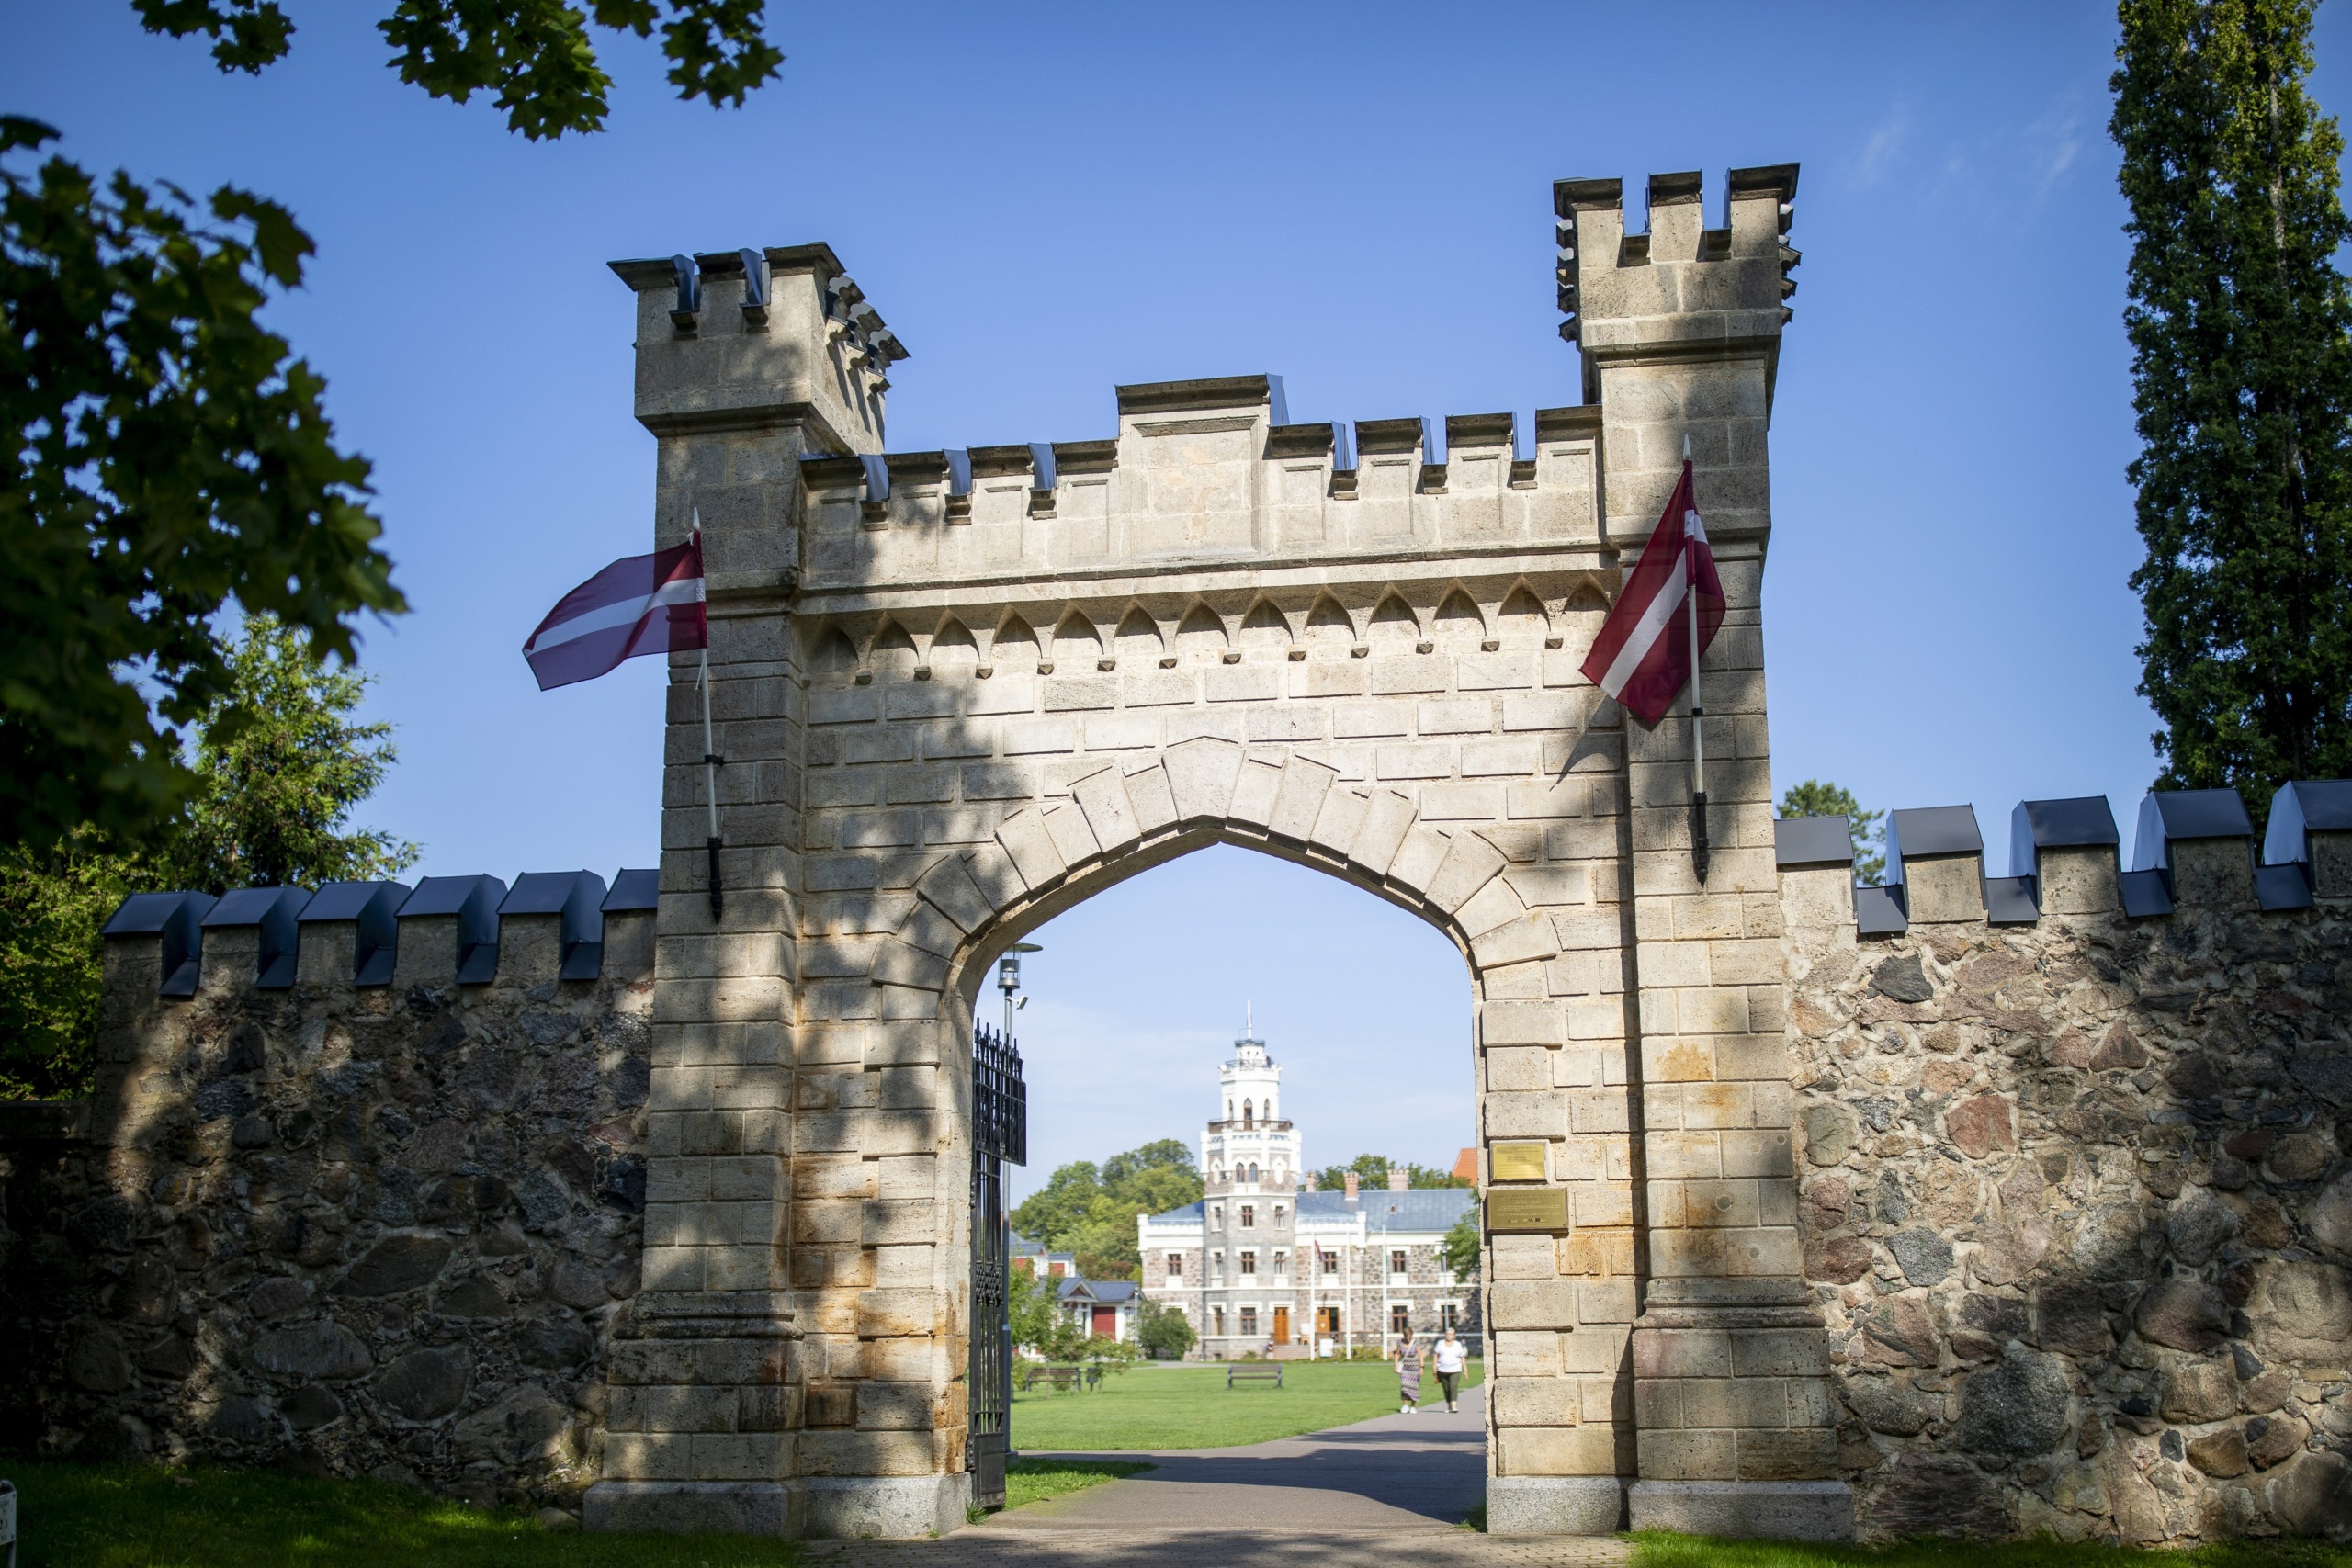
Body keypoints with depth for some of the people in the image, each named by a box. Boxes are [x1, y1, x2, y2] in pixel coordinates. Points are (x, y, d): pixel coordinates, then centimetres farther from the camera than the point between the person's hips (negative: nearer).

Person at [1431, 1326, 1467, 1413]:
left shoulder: (1458, 1345, 6)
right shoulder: (1440, 1343, 9)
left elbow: (1463, 1358, 7)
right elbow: (1436, 1355, 7)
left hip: (1455, 1371, -2)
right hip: (1443, 1370, 2)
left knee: (1453, 1387, -17)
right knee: (1446, 1389, 7)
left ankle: (1454, 1406, -25)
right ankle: (1449, 1406, 19)